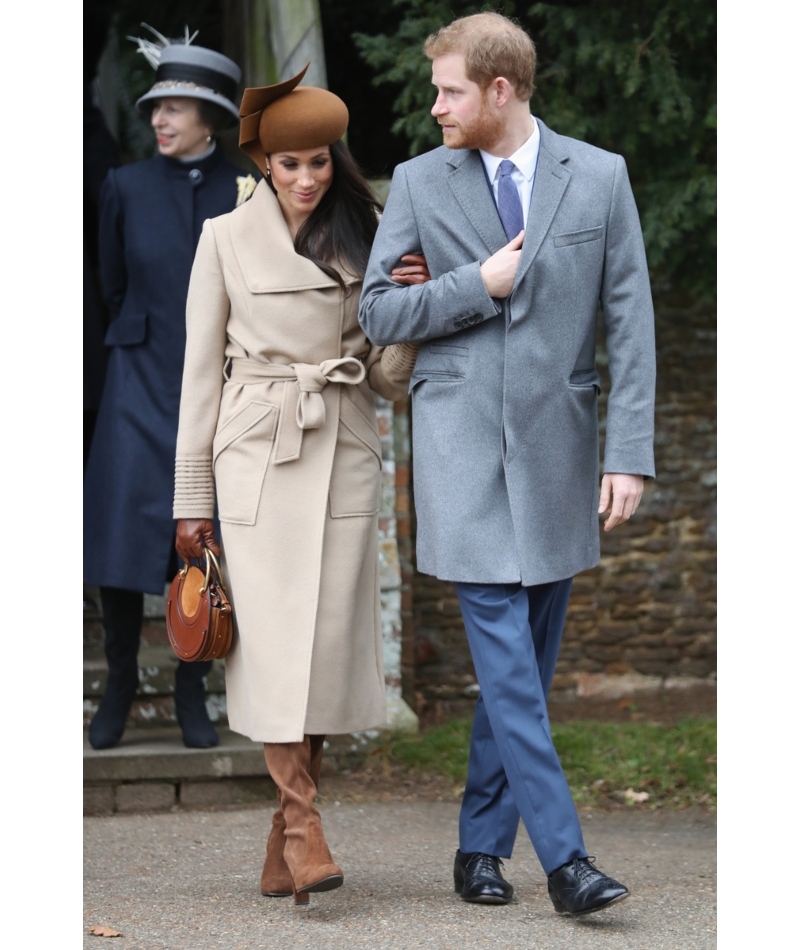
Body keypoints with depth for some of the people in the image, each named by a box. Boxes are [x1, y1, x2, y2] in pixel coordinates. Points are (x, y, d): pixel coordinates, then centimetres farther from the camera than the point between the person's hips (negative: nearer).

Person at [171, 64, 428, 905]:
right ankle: (303, 825, -8)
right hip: (257, 453, -2)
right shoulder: (227, 239, 3)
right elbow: (202, 368, 4)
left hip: (344, 456, 2)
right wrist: (190, 498, 2)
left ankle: (282, 852, 6)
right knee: (273, 640, -11)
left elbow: (388, 377, 11)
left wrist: (409, 307, -9)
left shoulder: (364, 240, 10)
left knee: (327, 639, -2)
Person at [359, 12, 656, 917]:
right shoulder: (419, 183, 5)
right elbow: (376, 312, 6)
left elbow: (631, 322, 2)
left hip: (556, 446, 2)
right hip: (462, 448, -1)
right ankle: (562, 854, -12)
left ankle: (480, 844, 18)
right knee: (503, 654, -11)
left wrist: (630, 454, -4)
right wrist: (480, 285, -8)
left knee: (528, 661, 6)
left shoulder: (599, 177, 4)